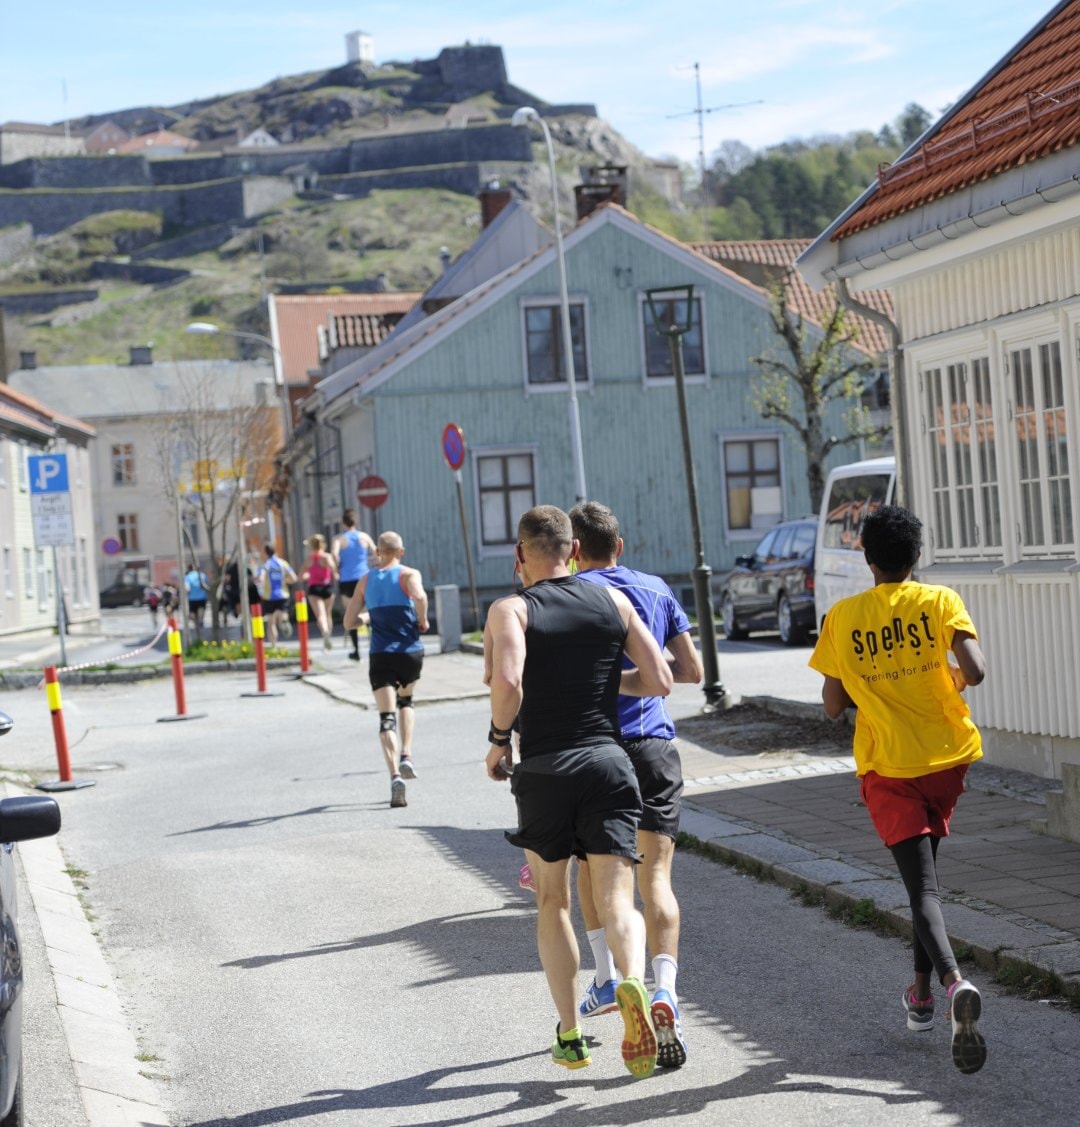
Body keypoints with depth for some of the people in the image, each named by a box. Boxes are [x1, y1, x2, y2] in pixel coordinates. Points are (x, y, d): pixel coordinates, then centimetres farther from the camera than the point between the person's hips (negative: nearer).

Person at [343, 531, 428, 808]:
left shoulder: (365, 580, 9)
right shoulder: (409, 574, -1)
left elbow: (349, 622, 8)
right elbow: (419, 596, -24)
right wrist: (423, 620, -7)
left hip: (380, 656, 0)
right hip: (410, 652, 0)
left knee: (387, 718, -3)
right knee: (406, 700, 27)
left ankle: (395, 775, -21)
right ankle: (406, 756, 12)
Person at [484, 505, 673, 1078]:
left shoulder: (510, 610, -2)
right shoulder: (613, 600, 8)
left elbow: (507, 684, -20)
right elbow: (658, 681, 5)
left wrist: (497, 741, -3)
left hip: (542, 771, -1)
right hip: (608, 762, 1)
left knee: (552, 902, 15)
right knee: (616, 899, -3)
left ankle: (569, 1036, 17)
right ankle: (633, 981, -34)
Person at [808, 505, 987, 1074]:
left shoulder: (842, 617, -3)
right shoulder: (939, 602, -4)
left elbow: (833, 705, 1)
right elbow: (974, 670, -17)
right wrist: (953, 679, 5)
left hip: (886, 766, -2)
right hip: (946, 756, 2)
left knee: (922, 885, -7)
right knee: (924, 871, 22)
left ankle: (954, 982, -31)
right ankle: (922, 993, 27)